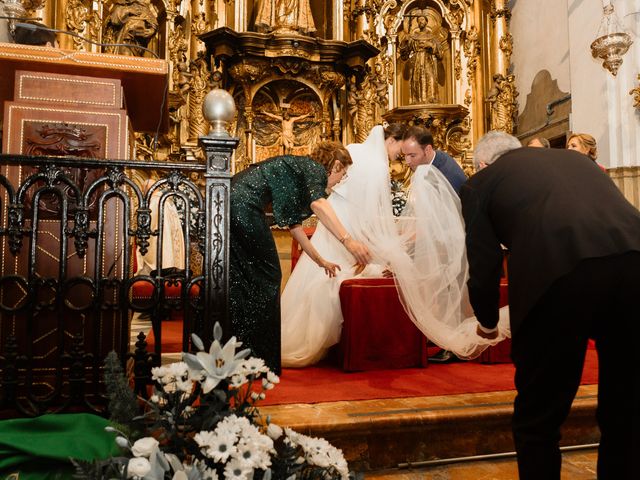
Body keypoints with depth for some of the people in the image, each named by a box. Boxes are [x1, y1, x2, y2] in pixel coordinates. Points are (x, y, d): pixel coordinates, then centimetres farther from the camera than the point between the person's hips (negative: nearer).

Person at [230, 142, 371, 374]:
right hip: (243, 205, -9)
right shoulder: (316, 168, 2)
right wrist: (348, 240, -30)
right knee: (265, 278, 0)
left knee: (236, 280, 14)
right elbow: (317, 203, -22)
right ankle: (260, 360, 8)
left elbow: (293, 223, 32)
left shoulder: (297, 168, 28)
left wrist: (320, 261, 36)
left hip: (226, 202, 10)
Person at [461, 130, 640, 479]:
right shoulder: (573, 157, 32)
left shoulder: (480, 183, 18)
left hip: (560, 271, -5)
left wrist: (487, 321, 34)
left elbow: (483, 265, 15)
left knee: (538, 416, 14)